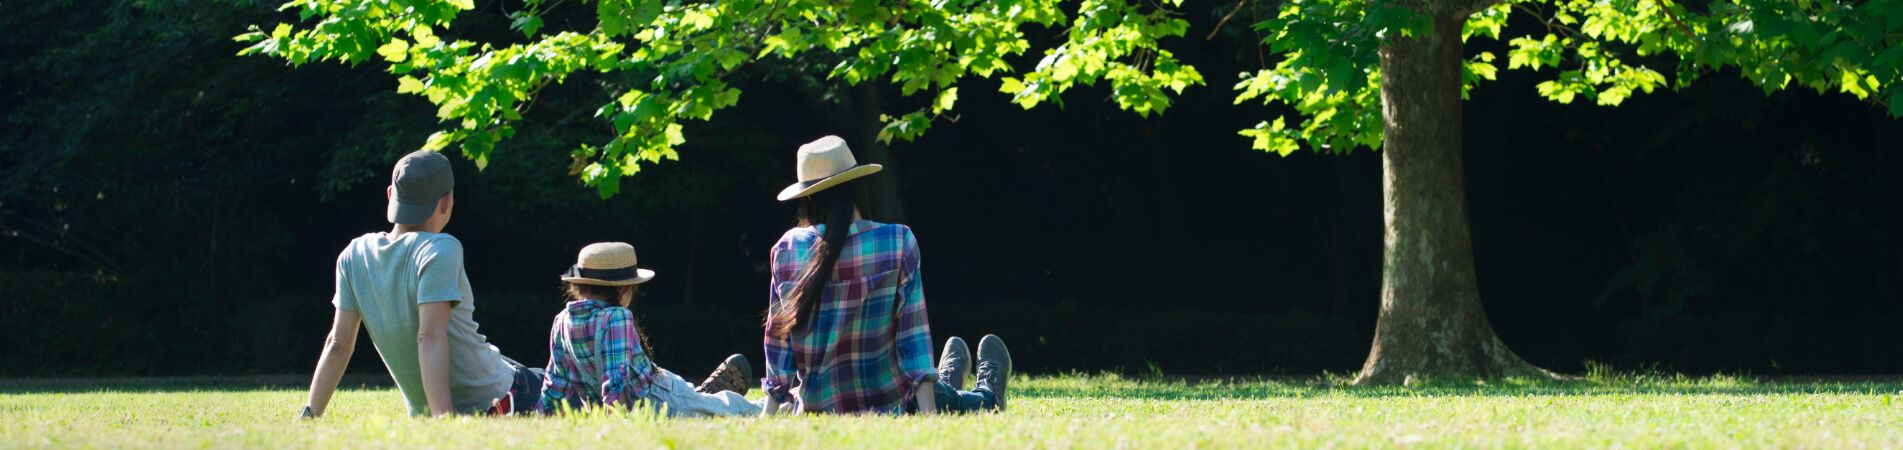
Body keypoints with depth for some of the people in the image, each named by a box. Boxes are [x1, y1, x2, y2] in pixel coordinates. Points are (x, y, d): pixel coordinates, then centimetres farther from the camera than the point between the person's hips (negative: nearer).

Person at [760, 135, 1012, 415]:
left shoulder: (787, 249, -8)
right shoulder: (898, 242, -14)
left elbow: (778, 337, -2)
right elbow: (913, 331, -13)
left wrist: (769, 413, 4)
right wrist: (928, 412, -13)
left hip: (816, 410, 4)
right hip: (889, 407, -4)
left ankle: (947, 382, 67)